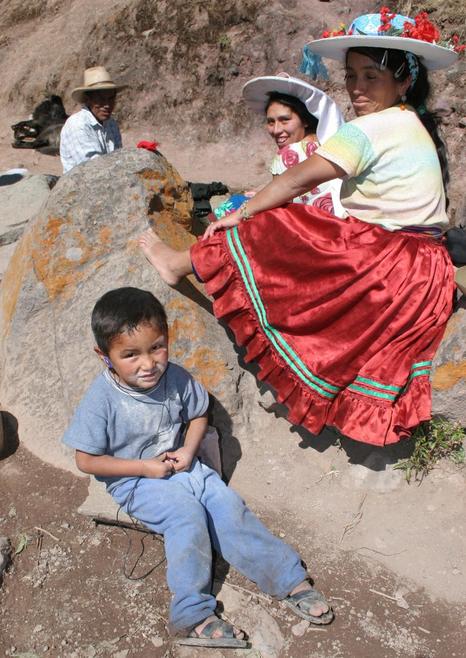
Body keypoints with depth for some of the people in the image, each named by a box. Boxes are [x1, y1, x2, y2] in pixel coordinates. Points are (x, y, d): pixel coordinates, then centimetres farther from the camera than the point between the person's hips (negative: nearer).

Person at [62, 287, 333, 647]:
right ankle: (192, 617, -18)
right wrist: (145, 467, -16)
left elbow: (198, 415, 9)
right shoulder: (101, 400, -21)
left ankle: (290, 579, -4)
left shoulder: (175, 378, -10)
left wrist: (188, 450, -10)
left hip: (181, 466, 4)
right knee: (188, 515, -26)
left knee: (227, 504, -12)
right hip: (136, 481, -4)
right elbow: (86, 461, -13)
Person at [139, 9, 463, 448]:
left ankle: (181, 264, 16)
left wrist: (239, 215, -3)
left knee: (267, 230, -3)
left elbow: (296, 181, -13)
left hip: (381, 265, -9)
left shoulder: (375, 128, -15)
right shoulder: (415, 125, 14)